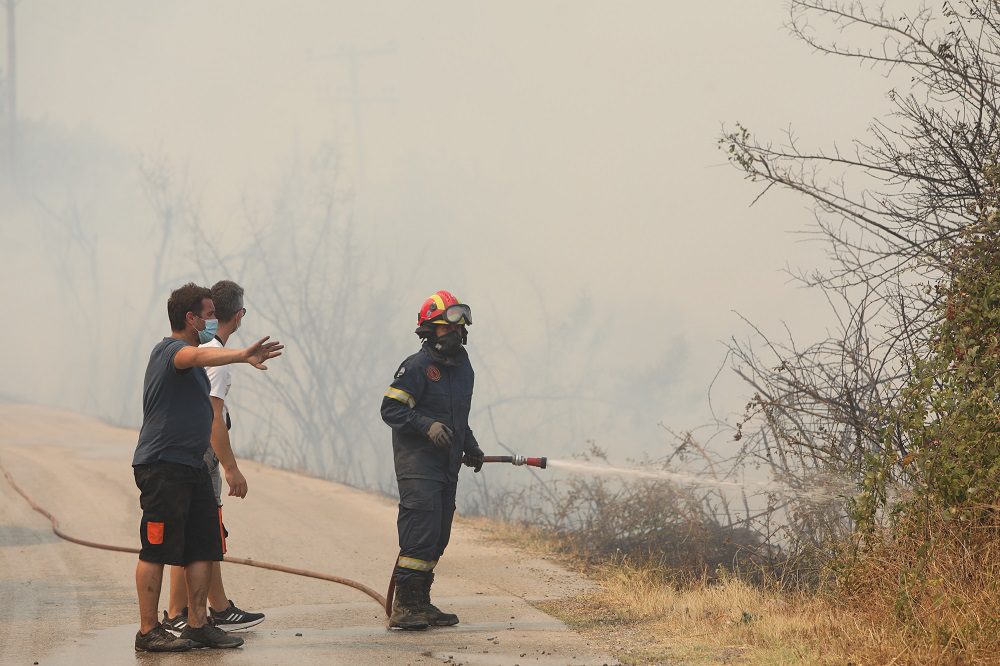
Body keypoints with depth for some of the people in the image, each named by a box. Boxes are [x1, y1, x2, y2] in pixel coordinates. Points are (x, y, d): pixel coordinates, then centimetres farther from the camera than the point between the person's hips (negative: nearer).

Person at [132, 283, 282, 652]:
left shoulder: (189, 357, 20)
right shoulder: (169, 350, -12)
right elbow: (200, 356, -34)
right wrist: (242, 355, -48)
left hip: (192, 465, 10)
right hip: (162, 465, -10)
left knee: (203, 547, 7)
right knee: (156, 550, -5)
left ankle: (197, 625, 13)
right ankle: (148, 631, -1)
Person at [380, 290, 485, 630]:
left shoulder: (463, 368, 16)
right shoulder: (417, 366, -11)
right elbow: (390, 408, -14)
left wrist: (470, 447, 20)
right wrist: (427, 426, -24)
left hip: (447, 466, 8)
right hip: (417, 462, -8)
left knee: (438, 536, 10)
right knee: (421, 532, -15)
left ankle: (421, 602, 18)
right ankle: (403, 606, -12)